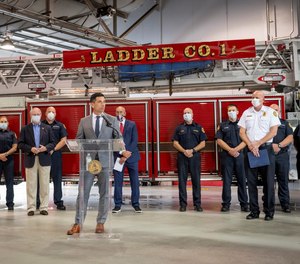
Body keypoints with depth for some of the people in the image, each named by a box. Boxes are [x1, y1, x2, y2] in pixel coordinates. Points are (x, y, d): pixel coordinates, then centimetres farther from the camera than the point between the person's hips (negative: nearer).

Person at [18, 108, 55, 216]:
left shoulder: (47, 128, 10)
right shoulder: (25, 129, 7)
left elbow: (52, 143, 6)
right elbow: (20, 144, 1)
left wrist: (46, 148, -14)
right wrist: (30, 149, -14)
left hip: (44, 159, 1)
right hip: (30, 160, -1)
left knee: (44, 185, 3)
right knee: (31, 185, 2)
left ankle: (44, 207, 10)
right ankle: (31, 208, 9)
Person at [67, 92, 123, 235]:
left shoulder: (112, 120, 6)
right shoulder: (84, 121, 8)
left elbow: (119, 139, 3)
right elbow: (78, 140, 9)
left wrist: (116, 133, -19)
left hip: (105, 161, 0)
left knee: (104, 193, 5)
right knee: (83, 193, 1)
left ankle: (100, 223, 16)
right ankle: (77, 224, 8)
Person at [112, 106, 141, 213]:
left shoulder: (132, 124, 5)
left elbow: (134, 141, -3)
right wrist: (121, 154, -11)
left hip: (131, 156, 0)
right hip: (118, 156, 0)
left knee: (135, 182, 4)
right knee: (117, 182, 3)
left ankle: (136, 204, 14)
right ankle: (117, 205, 12)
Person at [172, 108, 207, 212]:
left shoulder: (198, 128, 9)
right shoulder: (179, 128, 10)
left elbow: (203, 143, 4)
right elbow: (175, 143, 4)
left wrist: (192, 150, -11)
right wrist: (184, 151, -11)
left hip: (195, 156, 0)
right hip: (182, 157, 1)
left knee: (196, 180, 1)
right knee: (182, 180, 1)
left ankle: (197, 204, 8)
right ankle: (183, 204, 7)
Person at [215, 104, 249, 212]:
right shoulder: (222, 125, 12)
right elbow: (219, 140, 2)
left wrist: (236, 149, -13)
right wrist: (229, 150, -10)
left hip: (240, 155, 0)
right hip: (226, 155, 0)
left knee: (242, 180, 2)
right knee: (226, 180, 2)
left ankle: (244, 204, 8)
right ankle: (226, 204, 7)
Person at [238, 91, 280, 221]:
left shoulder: (270, 112, 1)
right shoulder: (246, 113, 10)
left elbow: (273, 132, -6)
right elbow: (242, 132, 6)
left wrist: (258, 143, -13)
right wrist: (250, 145, -9)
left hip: (266, 149, -3)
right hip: (250, 150, 3)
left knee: (268, 181, 0)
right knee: (251, 182, 5)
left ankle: (269, 212, 8)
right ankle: (254, 211, 12)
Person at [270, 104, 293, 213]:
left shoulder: (285, 123, 16)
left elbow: (290, 137, 3)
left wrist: (279, 145, -13)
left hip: (282, 155, 1)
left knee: (283, 180, 2)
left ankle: (285, 204, 8)